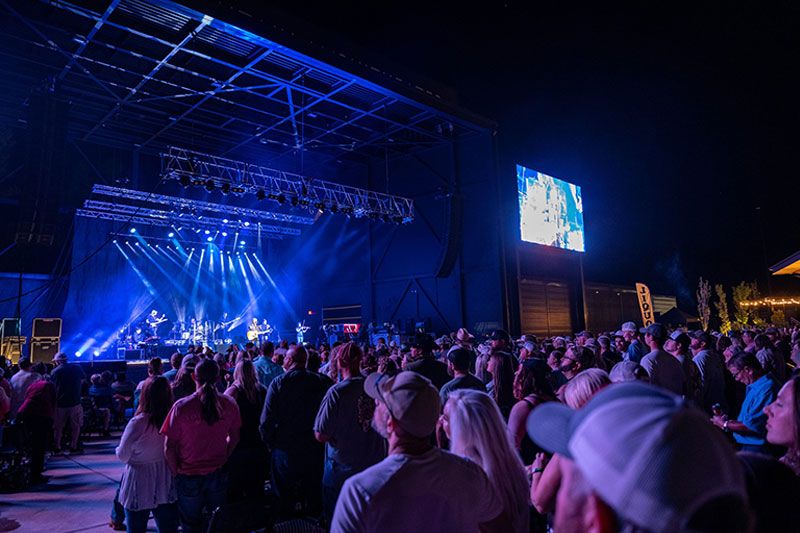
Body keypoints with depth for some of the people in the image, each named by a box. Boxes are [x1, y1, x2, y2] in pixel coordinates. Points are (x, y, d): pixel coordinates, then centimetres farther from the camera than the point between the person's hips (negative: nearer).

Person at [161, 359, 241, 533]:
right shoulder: (229, 404, -12)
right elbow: (234, 438, 0)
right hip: (218, 473, 2)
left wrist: (176, 472, 0)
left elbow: (169, 447, -15)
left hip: (189, 475, -2)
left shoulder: (181, 406, -21)